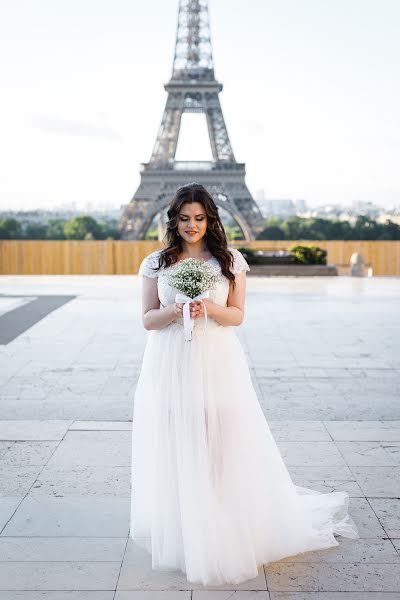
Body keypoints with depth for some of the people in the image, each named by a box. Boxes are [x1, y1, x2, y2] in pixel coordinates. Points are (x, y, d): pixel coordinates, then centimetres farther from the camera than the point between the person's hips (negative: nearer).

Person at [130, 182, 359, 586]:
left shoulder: (229, 261, 4)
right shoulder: (156, 263, 5)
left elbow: (237, 314, 3)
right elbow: (147, 319, 4)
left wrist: (209, 308, -17)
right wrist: (174, 312, -16)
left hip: (217, 364, -1)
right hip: (171, 366, 1)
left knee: (224, 448, 1)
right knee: (176, 452, 5)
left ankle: (229, 533, 19)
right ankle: (180, 534, 21)